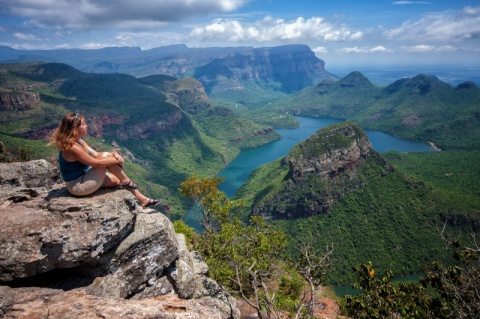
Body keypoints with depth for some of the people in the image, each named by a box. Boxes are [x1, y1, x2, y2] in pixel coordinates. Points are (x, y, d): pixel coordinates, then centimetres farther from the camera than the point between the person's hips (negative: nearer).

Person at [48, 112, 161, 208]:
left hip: (83, 178, 10)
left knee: (118, 180, 11)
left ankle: (142, 200, 20)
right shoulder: (72, 148, -27)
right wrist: (116, 160, -14)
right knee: (105, 156, -20)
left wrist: (113, 154, -14)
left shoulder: (78, 141, 3)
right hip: (78, 187, -10)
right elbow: (96, 163, -26)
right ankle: (126, 182, -2)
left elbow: (96, 155, 4)